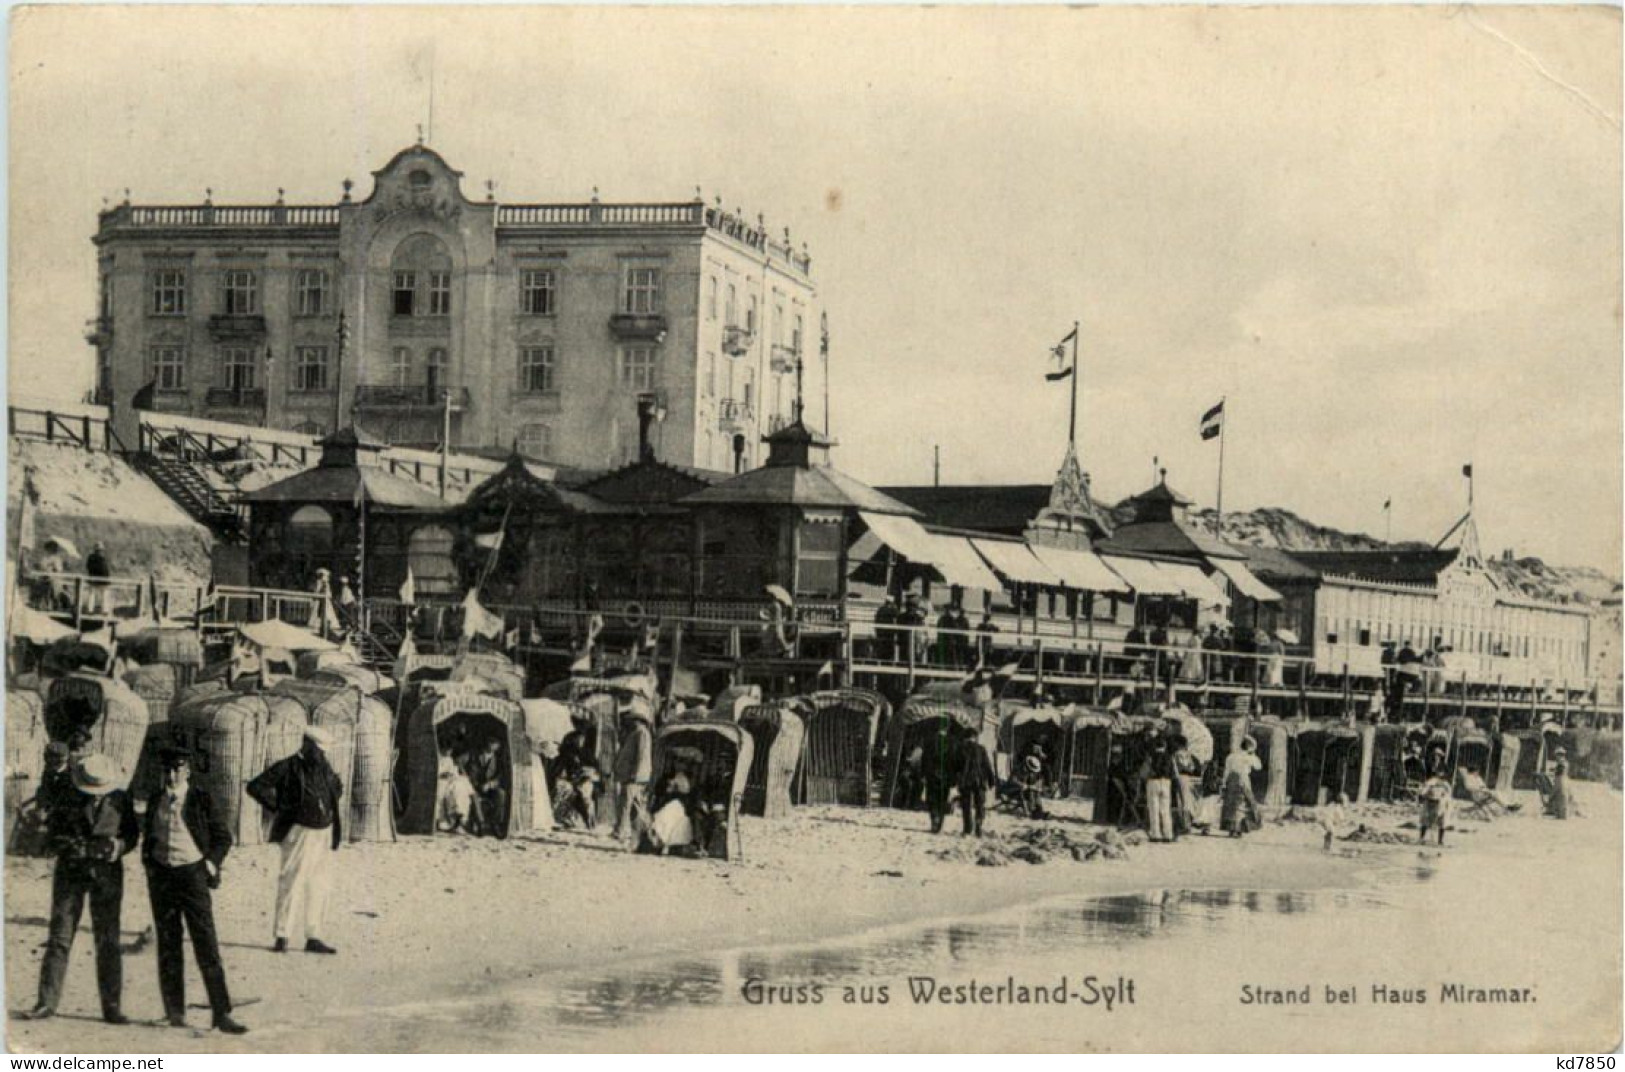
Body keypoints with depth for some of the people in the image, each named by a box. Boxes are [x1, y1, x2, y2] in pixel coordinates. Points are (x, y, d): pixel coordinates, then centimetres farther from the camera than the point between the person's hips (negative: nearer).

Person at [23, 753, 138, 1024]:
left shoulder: (120, 800, -1)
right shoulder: (65, 798, -5)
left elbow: (132, 834, 8)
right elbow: (55, 839, -7)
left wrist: (117, 846, -15)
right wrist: (85, 847, -22)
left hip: (107, 873, 1)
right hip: (71, 871, 0)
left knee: (108, 940, -1)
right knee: (59, 937, -2)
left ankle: (111, 1006, 3)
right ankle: (47, 1002, 4)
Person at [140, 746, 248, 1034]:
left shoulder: (201, 800, -1)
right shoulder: (155, 801, 9)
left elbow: (223, 837, 6)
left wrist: (211, 863, -5)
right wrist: (149, 864, 8)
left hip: (192, 873, -4)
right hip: (161, 876, 4)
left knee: (206, 945, -7)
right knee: (168, 945, 7)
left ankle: (222, 1013, -7)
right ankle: (175, 1011, 15)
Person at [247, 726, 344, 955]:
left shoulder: (324, 768, 12)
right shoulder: (287, 768, -8)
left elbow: (337, 788, 33)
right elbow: (255, 787, -10)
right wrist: (278, 808, -8)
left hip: (324, 833, 7)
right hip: (300, 832, -7)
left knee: (319, 886, 8)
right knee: (292, 883, -8)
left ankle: (313, 937, 15)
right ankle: (282, 936, -4)